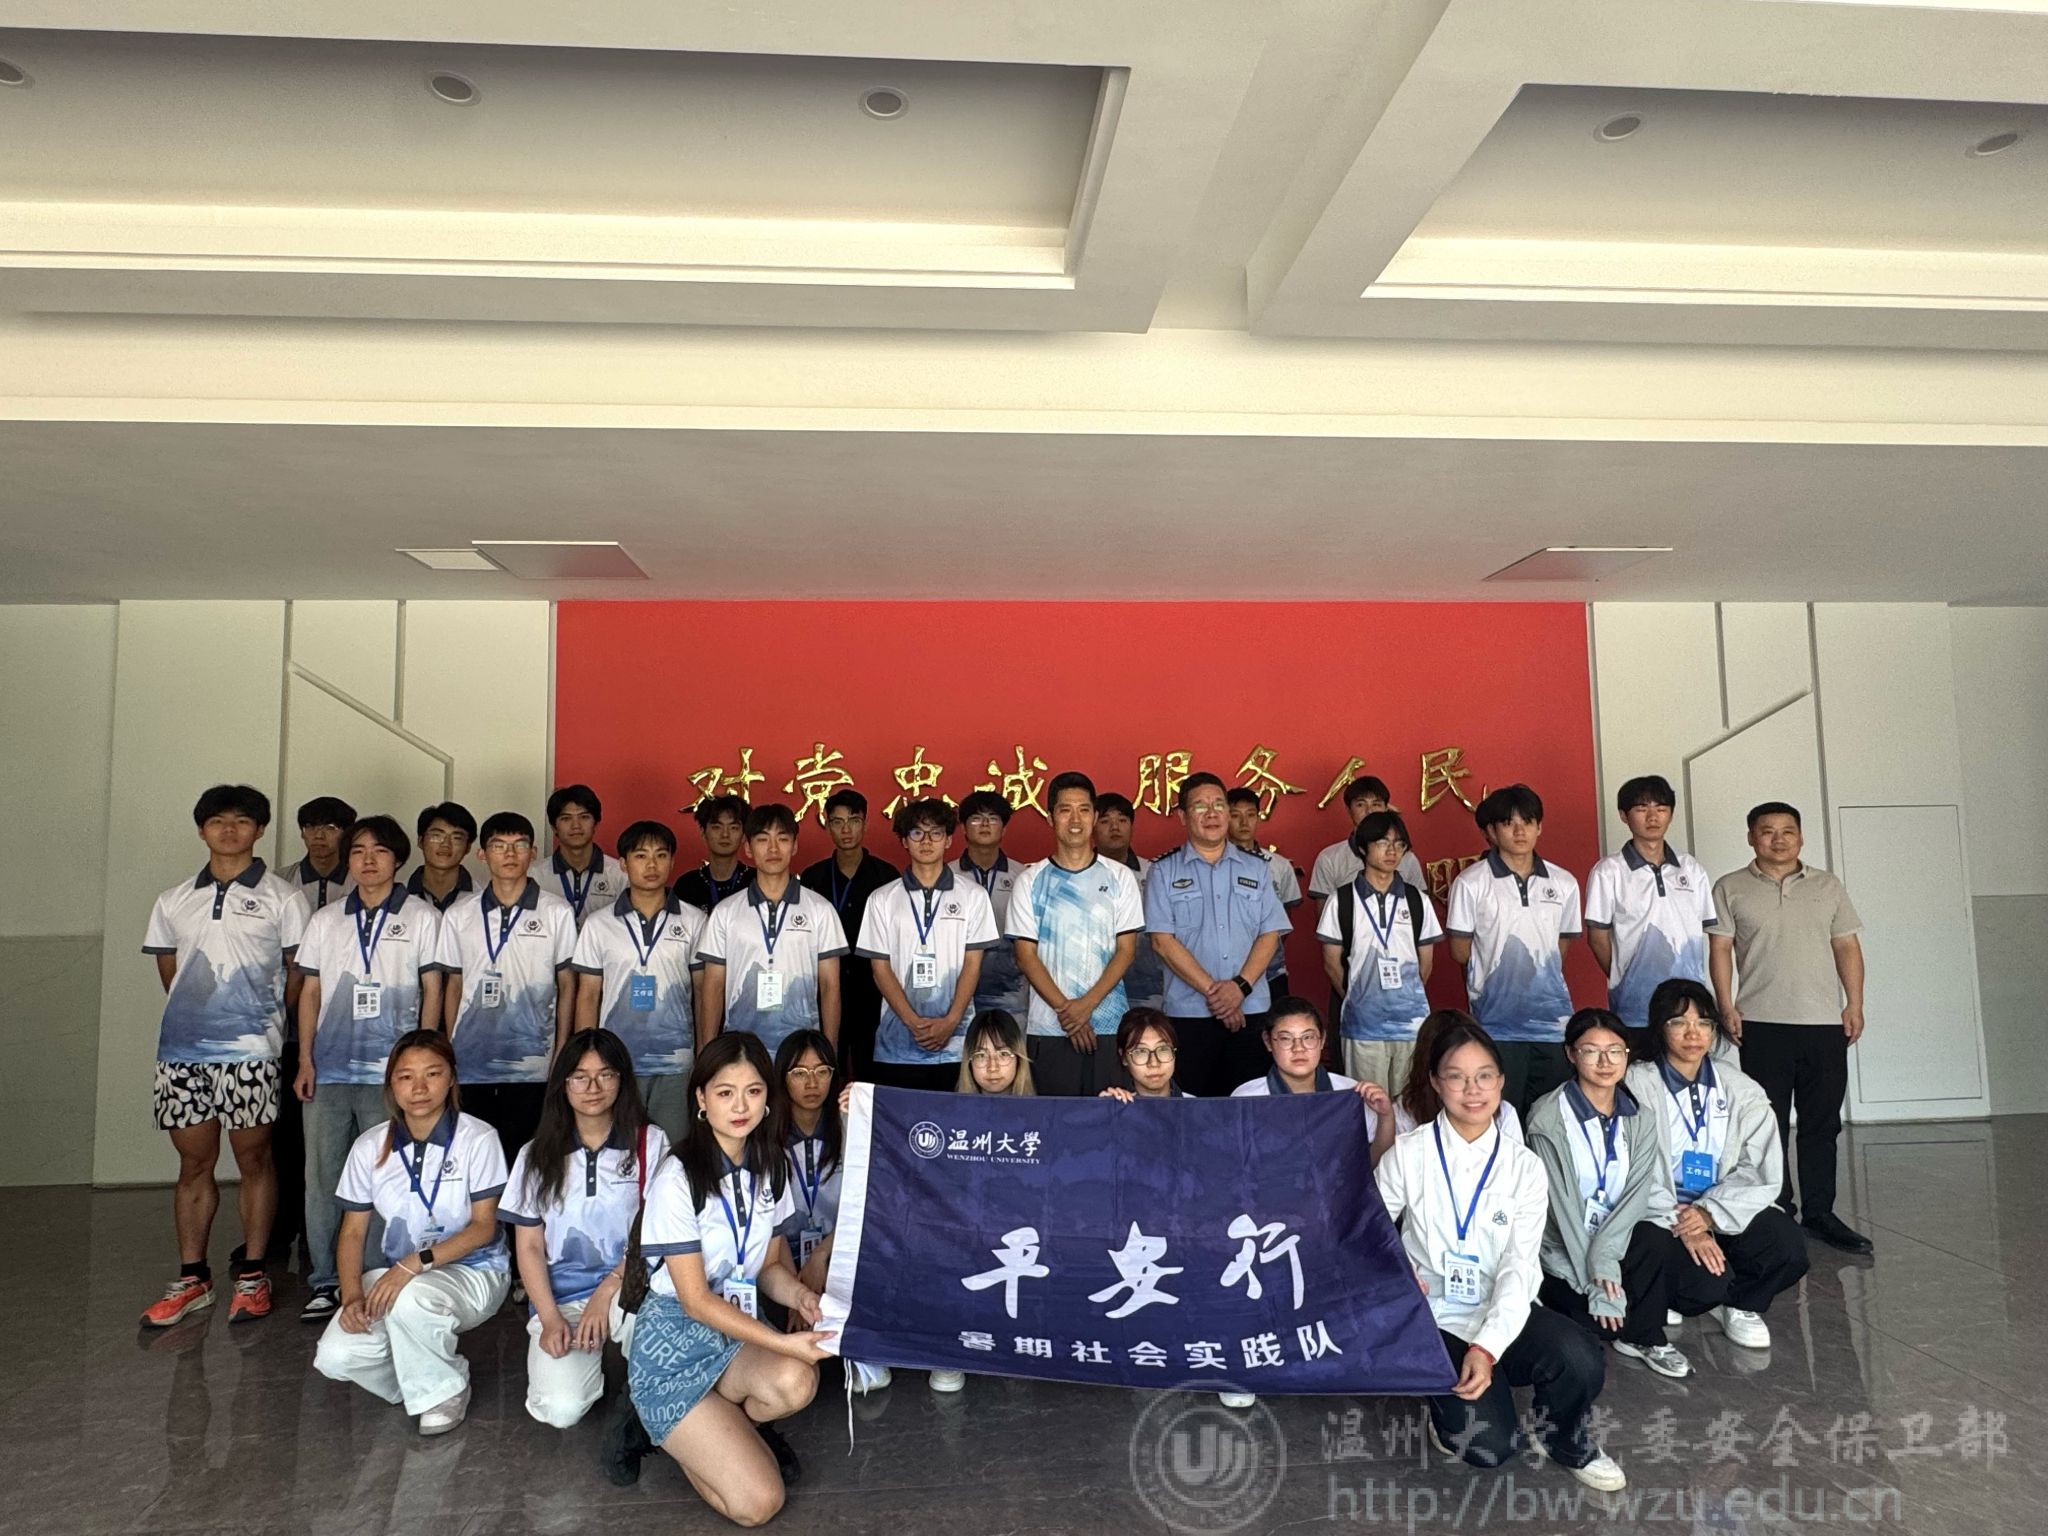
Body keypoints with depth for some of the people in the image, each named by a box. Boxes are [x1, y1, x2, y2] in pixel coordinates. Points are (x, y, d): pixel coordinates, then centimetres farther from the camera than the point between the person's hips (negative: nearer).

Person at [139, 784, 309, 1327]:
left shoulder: (280, 897, 1)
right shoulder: (175, 901, 13)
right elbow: (168, 971, 19)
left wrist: (264, 1014, 6)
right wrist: (195, 1012, 14)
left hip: (250, 1050, -4)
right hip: (182, 1049, 4)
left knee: (253, 1159, 2)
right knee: (193, 1162, 10)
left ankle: (252, 1275, 12)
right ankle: (191, 1278, 20)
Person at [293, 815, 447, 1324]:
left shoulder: (421, 918, 3)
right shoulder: (325, 920, 12)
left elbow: (432, 990, 2)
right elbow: (310, 991, 12)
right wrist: (305, 1060, 4)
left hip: (390, 1071, -3)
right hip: (329, 1070, 3)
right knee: (322, 1177, 7)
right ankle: (324, 1282, 18)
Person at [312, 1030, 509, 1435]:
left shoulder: (477, 1138, -14)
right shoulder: (370, 1146, -1)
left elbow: (483, 1227, -14)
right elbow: (353, 1231, 3)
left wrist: (416, 1263, -27)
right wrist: (352, 1296, -14)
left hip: (473, 1270, -4)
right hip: (399, 1275, 4)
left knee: (411, 1300, -36)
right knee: (335, 1357, -20)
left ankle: (445, 1389, -5)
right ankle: (415, 1378, 12)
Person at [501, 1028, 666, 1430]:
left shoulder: (650, 1144, 1)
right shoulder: (537, 1155, 7)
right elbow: (529, 1246, 5)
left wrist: (608, 1290, -17)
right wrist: (551, 1319, -9)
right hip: (561, 1298, 1)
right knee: (562, 1408, -24)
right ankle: (588, 1359, 11)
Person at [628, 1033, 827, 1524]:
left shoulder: (771, 1166, -1)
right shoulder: (678, 1177, -19)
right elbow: (695, 1300, -17)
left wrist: (798, 1293, -15)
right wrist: (782, 1343, -24)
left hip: (738, 1332, 5)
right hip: (674, 1342, -5)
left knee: (796, 1383, -30)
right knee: (758, 1502, -18)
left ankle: (724, 1429, 4)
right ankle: (677, 1433, 11)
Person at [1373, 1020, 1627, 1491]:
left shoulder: (1525, 1166, -2)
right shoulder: (1406, 1155, -5)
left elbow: (1520, 1268, -11)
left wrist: (1488, 1346, -25)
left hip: (1504, 1312, 2)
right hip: (1435, 1317, -2)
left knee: (1582, 1363, -29)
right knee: (1488, 1445, -23)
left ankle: (1567, 1443, 6)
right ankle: (1448, 1399, 14)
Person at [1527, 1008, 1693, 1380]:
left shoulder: (1640, 1117, 0)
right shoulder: (1548, 1120, -16)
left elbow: (1640, 1190, -11)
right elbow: (1563, 1205, -16)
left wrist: (1604, 1253, -25)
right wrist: (1596, 1285, -18)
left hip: (1619, 1237, 4)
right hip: (1566, 1248, -3)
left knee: (1654, 1240, -28)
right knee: (1600, 1325, -22)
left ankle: (1643, 1336, -5)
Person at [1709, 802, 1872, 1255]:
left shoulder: (1827, 886, 12)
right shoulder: (1730, 889, 3)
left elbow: (1847, 946, 11)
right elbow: (1720, 950, 0)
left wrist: (1855, 1003, 3)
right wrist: (1727, 1006, -7)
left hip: (1825, 1022, 3)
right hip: (1762, 1024, -2)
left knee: (1822, 1123, 8)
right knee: (1769, 1124, 4)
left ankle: (1819, 1212, 18)